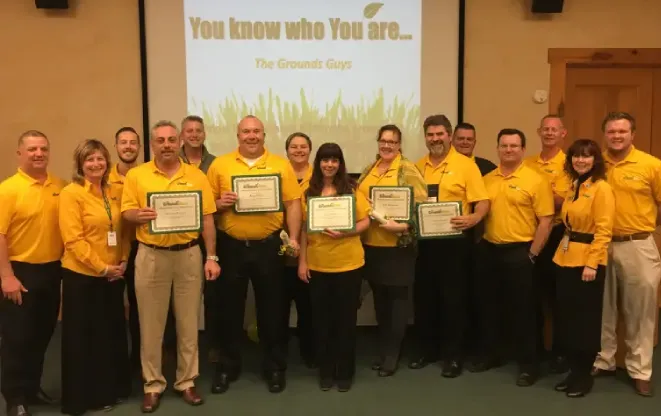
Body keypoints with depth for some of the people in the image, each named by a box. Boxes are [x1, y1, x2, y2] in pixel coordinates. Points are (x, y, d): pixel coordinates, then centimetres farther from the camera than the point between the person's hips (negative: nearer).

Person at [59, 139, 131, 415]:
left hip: (113, 275, 6)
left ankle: (113, 389, 31)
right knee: (84, 337, 6)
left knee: (113, 332, 15)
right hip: (82, 275, -6)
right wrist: (102, 267, -17)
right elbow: (73, 239, -17)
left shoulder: (113, 193, 8)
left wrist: (122, 261, -1)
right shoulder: (71, 193, -11)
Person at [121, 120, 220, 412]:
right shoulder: (136, 175, 2)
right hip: (150, 255, 0)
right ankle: (153, 383, 22)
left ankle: (186, 381, 24)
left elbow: (207, 219, 3)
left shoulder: (196, 176, 3)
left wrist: (211, 257, -2)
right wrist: (139, 215, -22)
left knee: (188, 321, 9)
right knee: (151, 323, 7)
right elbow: (126, 212, 2)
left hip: (188, 254, 1)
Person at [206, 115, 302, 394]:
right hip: (231, 247, 1)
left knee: (272, 308, 9)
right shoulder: (220, 164, 4)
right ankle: (227, 367, 26)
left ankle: (275, 367, 24)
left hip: (269, 246, 0)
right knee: (229, 308, 10)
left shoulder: (281, 165, 3)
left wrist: (293, 238, -9)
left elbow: (293, 203, 0)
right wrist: (219, 203, -16)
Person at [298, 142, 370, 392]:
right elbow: (303, 228, 4)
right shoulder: (309, 192, 3)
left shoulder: (351, 189, -1)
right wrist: (302, 261, 0)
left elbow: (365, 222, -2)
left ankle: (345, 372, 22)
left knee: (346, 317, 8)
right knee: (321, 318, 9)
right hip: (317, 264, 2)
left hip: (348, 263, -1)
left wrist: (343, 233, -18)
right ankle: (326, 371, 24)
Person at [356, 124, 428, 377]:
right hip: (371, 244, 6)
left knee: (398, 298, 4)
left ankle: (392, 355, 14)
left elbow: (420, 205, -14)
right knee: (380, 298, 14)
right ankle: (382, 350, 27)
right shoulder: (369, 170, 12)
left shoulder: (408, 170, -7)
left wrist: (403, 226, -26)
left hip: (399, 245, -6)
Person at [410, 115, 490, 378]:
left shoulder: (465, 164, -5)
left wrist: (473, 219, -29)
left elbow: (483, 201, -10)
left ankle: (454, 356, 14)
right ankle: (427, 349, 26)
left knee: (453, 298, 2)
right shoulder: (418, 167, 10)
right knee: (424, 296, 11)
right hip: (424, 241, 5)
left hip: (454, 241, -5)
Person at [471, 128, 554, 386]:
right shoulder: (487, 180, 8)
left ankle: (528, 364, 14)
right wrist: (478, 242, 3)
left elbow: (545, 221, -9)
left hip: (519, 252, -5)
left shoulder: (536, 181, -7)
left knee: (521, 309, 2)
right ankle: (489, 354, 29)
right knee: (489, 305, 13)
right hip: (488, 250, 5)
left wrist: (532, 253, -11)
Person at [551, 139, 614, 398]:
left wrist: (591, 263, -20)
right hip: (565, 258, 8)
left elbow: (603, 231, -16)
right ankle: (573, 371, 23)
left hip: (587, 261, -8)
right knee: (565, 317, 11)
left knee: (585, 320, 2)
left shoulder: (602, 188, -11)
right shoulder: (573, 186, 13)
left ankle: (585, 375, 16)